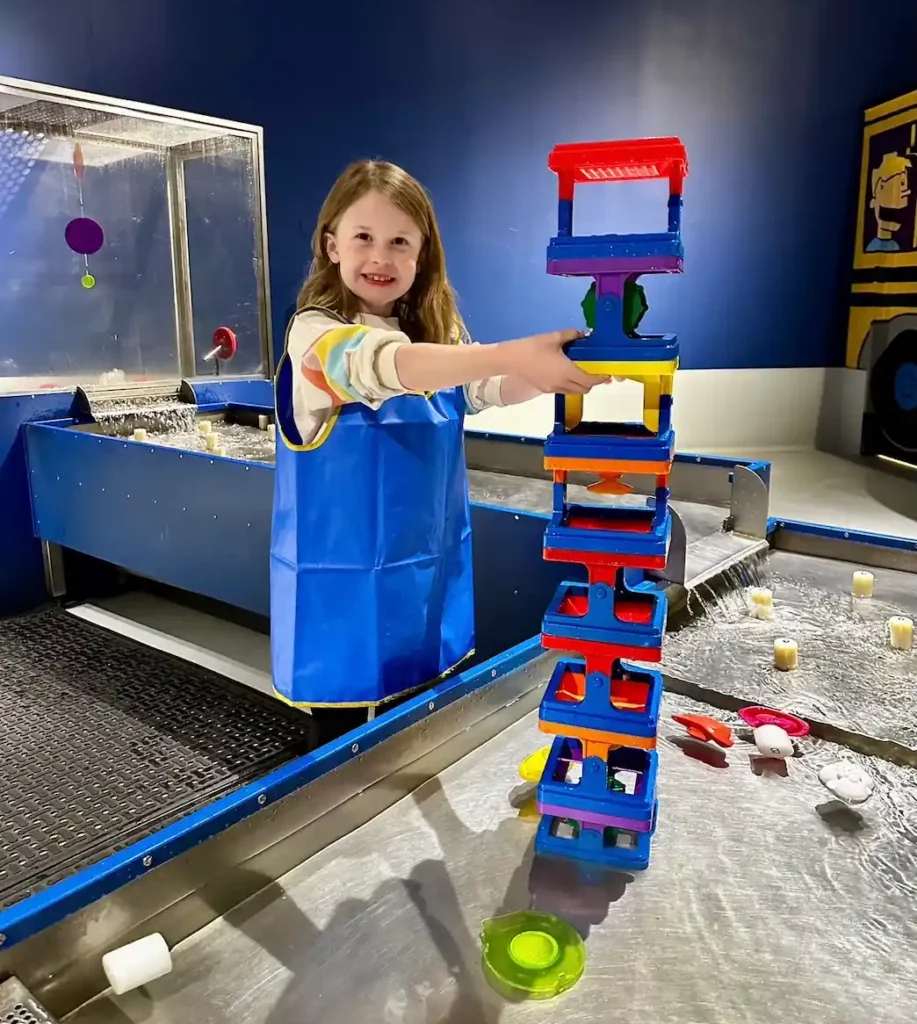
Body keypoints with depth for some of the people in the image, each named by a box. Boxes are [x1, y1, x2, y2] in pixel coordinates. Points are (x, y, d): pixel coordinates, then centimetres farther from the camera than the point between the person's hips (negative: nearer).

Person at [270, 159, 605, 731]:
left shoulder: (437, 333, 6)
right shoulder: (316, 332, -16)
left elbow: (488, 389, -5)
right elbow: (388, 366, -34)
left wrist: (554, 368, -24)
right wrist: (513, 354, -45)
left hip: (430, 568, 6)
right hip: (344, 577, -6)